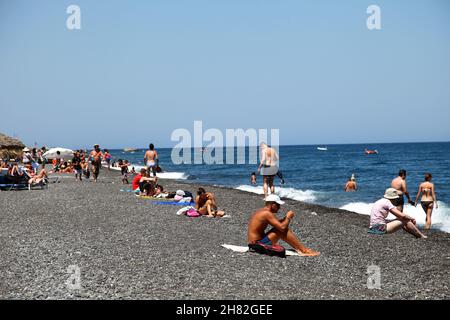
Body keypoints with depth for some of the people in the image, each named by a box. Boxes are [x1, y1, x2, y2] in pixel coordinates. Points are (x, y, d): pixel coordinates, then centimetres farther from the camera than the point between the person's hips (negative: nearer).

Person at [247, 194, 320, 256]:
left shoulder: (261, 212, 12)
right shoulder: (267, 213, -19)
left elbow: (277, 224, 23)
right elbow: (282, 227, -23)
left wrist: (285, 218, 7)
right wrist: (288, 217, -6)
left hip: (255, 243, 10)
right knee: (283, 230, -14)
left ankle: (299, 248, 9)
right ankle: (304, 250, -5)